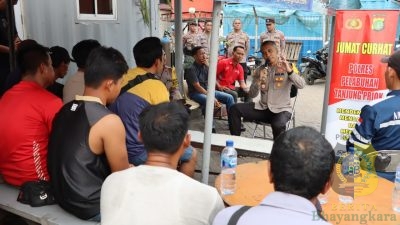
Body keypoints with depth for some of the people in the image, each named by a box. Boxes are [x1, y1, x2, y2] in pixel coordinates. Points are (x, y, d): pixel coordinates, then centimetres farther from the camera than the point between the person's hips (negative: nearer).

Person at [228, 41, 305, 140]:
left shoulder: (286, 68, -1)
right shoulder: (260, 70, 8)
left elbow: (301, 85, -17)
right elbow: (252, 95, 2)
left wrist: (290, 71, -34)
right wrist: (259, 80, -17)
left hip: (281, 109, -3)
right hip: (262, 107, 4)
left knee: (278, 125, -37)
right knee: (234, 109, -14)